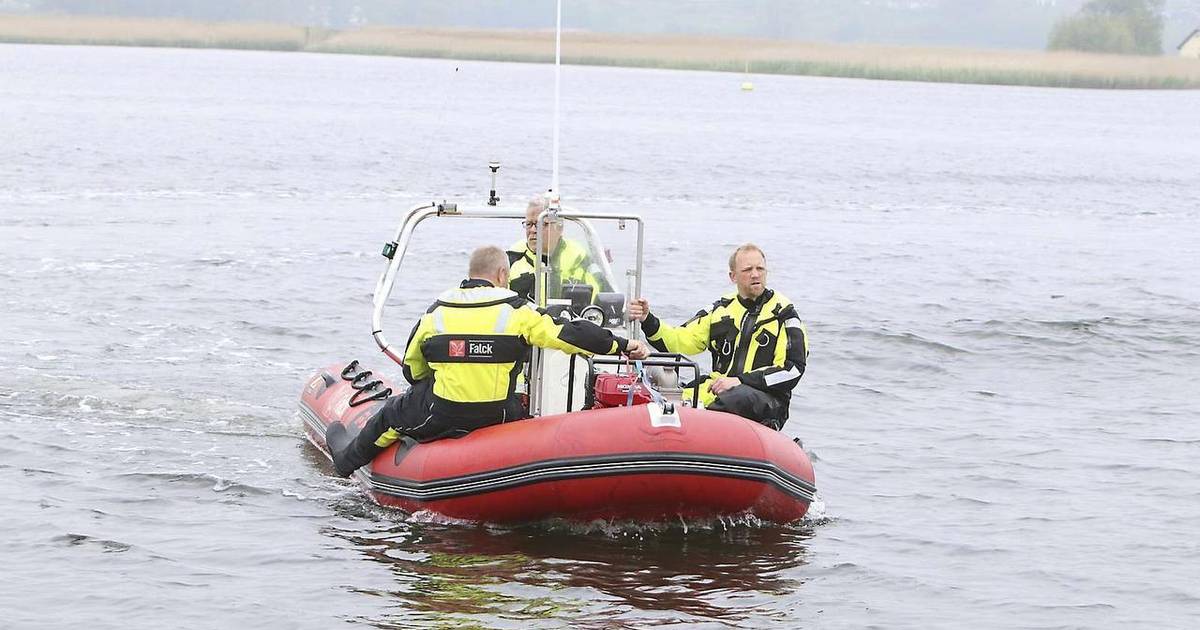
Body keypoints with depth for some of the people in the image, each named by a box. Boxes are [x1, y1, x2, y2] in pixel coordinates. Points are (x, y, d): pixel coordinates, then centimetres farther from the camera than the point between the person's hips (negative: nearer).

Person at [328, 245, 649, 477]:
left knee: (394, 412, 25)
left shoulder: (436, 311, 5)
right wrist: (623, 345, 2)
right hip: (498, 418, -2)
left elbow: (412, 369, 13)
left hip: (440, 417, 2)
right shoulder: (517, 311, -3)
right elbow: (566, 335, -6)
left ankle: (347, 457, 43)